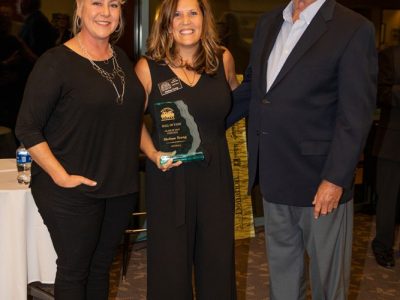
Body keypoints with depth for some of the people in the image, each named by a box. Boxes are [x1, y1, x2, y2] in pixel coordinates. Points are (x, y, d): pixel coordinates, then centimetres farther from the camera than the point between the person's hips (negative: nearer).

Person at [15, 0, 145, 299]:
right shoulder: (55, 62, -12)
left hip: (121, 186, 6)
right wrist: (60, 176, -18)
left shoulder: (122, 58, 9)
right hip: (74, 192, -6)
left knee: (102, 264, 18)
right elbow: (27, 128, -12)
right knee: (74, 269, 8)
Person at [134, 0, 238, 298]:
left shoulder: (222, 59, 0)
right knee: (170, 263, 8)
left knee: (218, 259, 11)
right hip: (168, 177, -2)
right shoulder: (148, 67, -6)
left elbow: (237, 98, 20)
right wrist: (153, 154, -11)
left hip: (215, 174, 2)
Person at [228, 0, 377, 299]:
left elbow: (355, 114, -14)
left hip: (319, 182, -6)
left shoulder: (354, 30, -11)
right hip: (275, 177, 6)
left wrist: (335, 179, -18)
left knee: (327, 274, 10)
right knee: (282, 266, 20)